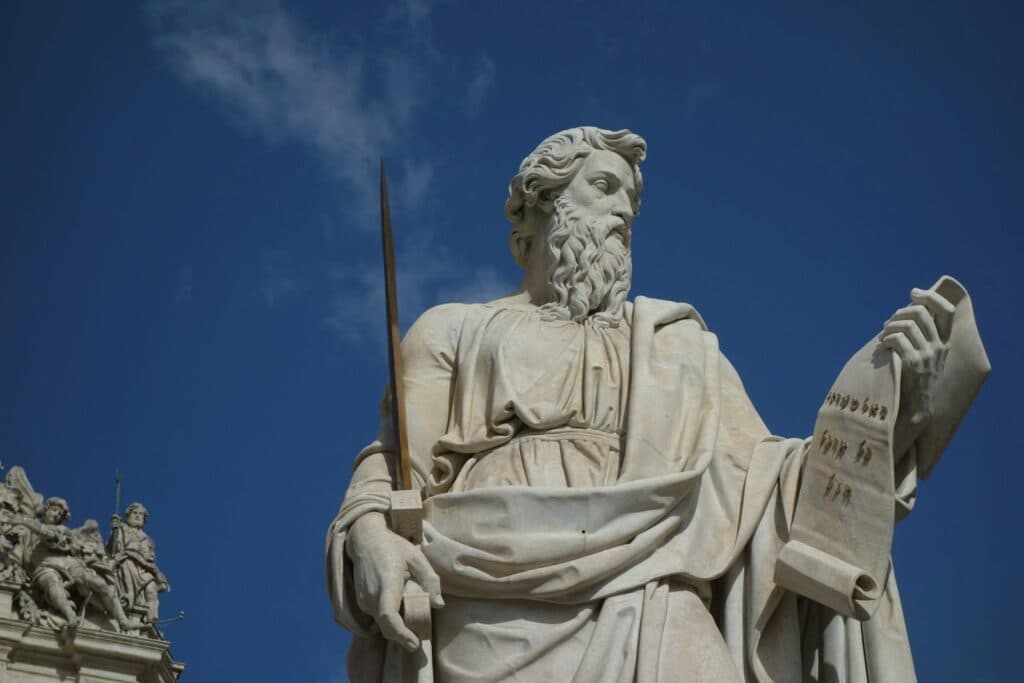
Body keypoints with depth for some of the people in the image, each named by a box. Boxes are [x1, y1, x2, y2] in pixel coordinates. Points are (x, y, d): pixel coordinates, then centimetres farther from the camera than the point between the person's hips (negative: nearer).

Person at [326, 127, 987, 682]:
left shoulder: (681, 345, 29)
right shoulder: (455, 331, 24)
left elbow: (764, 488, 18)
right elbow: (394, 466, 12)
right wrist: (371, 538, -11)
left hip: (651, 626, 2)